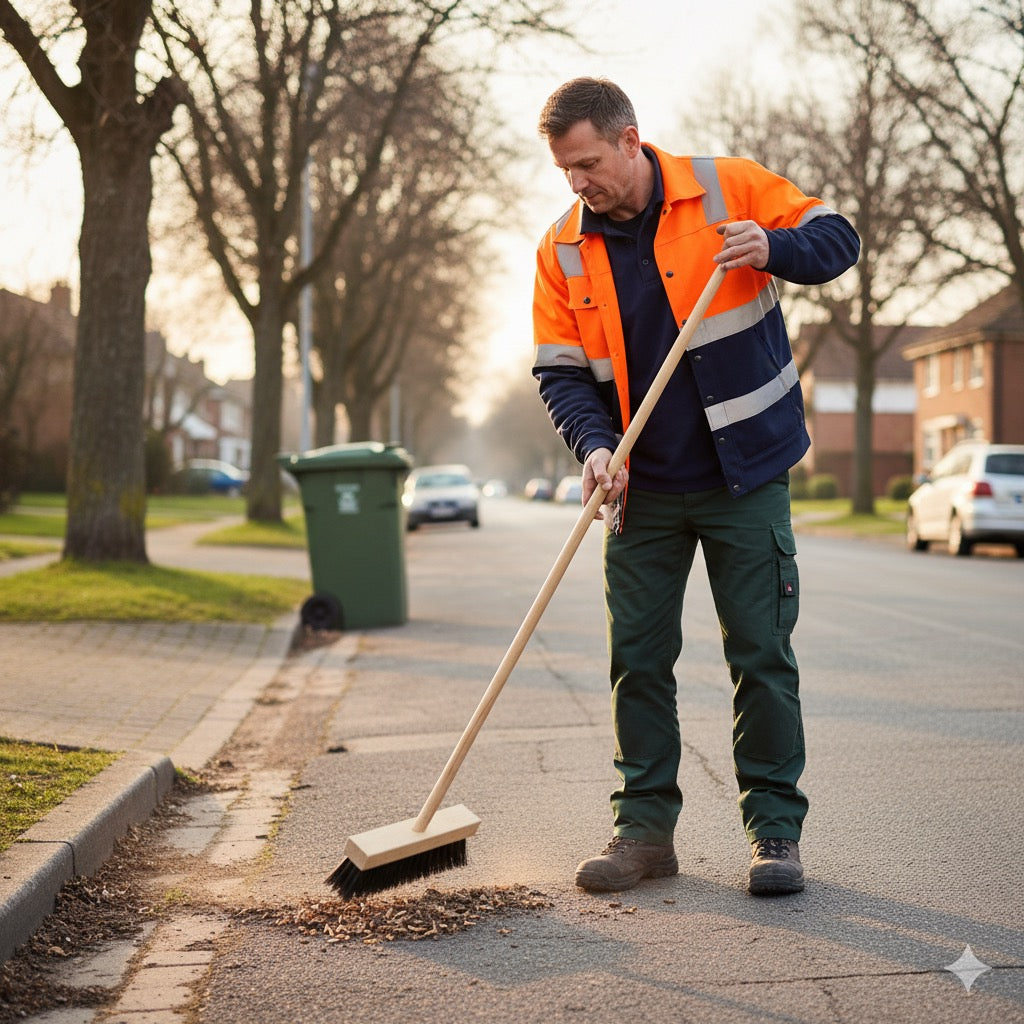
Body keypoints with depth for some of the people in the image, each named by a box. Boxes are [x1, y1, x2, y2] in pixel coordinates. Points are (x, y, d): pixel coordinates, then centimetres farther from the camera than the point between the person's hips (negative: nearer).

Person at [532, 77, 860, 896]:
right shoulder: (563, 250, 1)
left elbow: (837, 240, 0)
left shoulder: (729, 189, -6)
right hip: (642, 490, 3)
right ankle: (645, 827, 16)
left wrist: (772, 248, -21)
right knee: (637, 658, 4)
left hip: (746, 476, -3)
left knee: (762, 652, 0)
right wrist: (594, 446, -17)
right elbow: (560, 372, 2)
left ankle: (775, 828, 11)